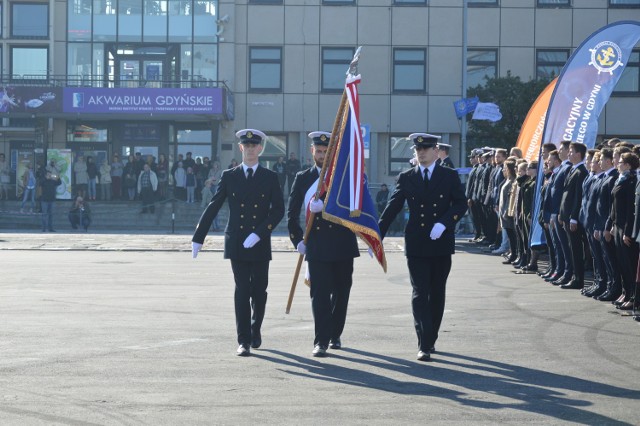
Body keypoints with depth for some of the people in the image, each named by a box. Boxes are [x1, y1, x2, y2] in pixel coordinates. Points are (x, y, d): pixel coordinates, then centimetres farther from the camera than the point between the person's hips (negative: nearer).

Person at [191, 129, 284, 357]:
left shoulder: (270, 178, 5)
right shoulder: (229, 176, 6)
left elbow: (278, 210, -1)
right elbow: (213, 208, 6)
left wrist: (259, 233, -13)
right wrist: (198, 237, 3)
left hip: (260, 244, 1)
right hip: (236, 242, -1)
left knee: (259, 291, 9)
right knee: (242, 292, -5)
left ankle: (256, 330, 32)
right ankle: (244, 341, -3)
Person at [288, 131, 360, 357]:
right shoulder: (303, 179, 8)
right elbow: (292, 214, 10)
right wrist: (298, 240, 1)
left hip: (343, 243, 1)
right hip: (317, 246, -1)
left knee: (341, 292, 8)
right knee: (319, 293, -9)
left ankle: (334, 335, 24)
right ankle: (321, 341, -8)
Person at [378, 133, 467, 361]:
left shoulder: (450, 176, 4)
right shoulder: (406, 178, 5)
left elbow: (461, 204, 0)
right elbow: (392, 208, 4)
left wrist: (444, 223, -16)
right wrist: (377, 237, -2)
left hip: (441, 242, 1)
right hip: (416, 244, -1)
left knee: (437, 293, 9)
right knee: (420, 294, -6)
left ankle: (431, 339, 23)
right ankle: (424, 346, -9)